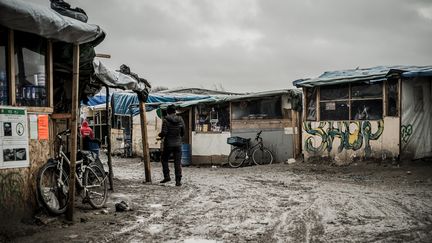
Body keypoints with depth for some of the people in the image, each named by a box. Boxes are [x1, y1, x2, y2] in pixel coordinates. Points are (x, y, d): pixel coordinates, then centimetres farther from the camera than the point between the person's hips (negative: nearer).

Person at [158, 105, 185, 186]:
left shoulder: (166, 120, -11)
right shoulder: (180, 120, 0)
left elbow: (164, 132, -15)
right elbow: (183, 133, 5)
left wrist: (160, 135, 7)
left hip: (168, 144, -3)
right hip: (178, 144, 3)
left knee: (164, 160, 18)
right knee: (177, 163, 5)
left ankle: (167, 176, 10)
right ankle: (178, 181, 3)